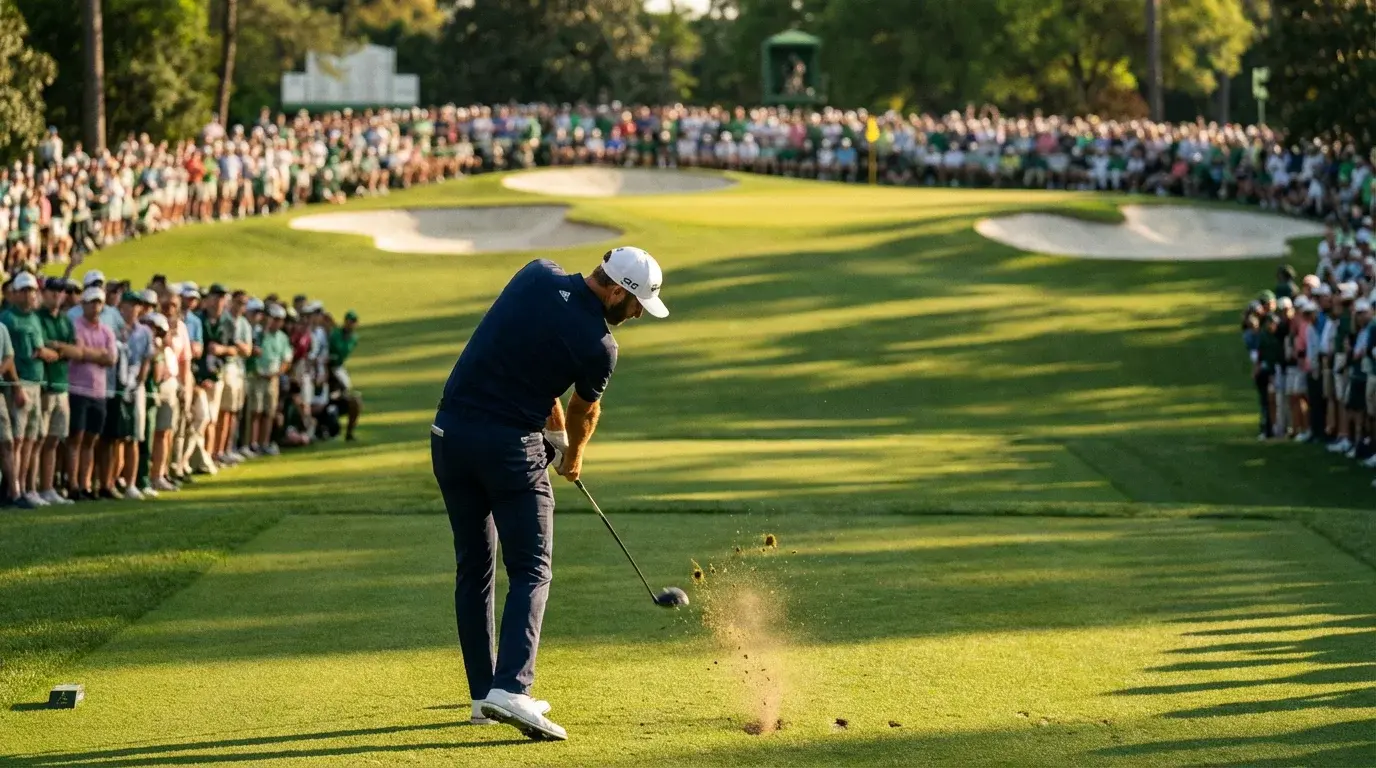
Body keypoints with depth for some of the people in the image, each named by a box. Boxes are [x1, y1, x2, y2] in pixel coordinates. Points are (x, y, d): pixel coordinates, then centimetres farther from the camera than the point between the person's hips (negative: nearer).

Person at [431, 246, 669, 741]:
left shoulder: (537, 275, 3)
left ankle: (483, 692, 15)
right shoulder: (598, 346, -11)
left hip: (450, 434, 6)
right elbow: (584, 413, 10)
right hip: (510, 445, -6)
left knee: (473, 569, 13)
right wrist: (573, 456, 31)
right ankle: (510, 688, -19)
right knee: (530, 570, -2)